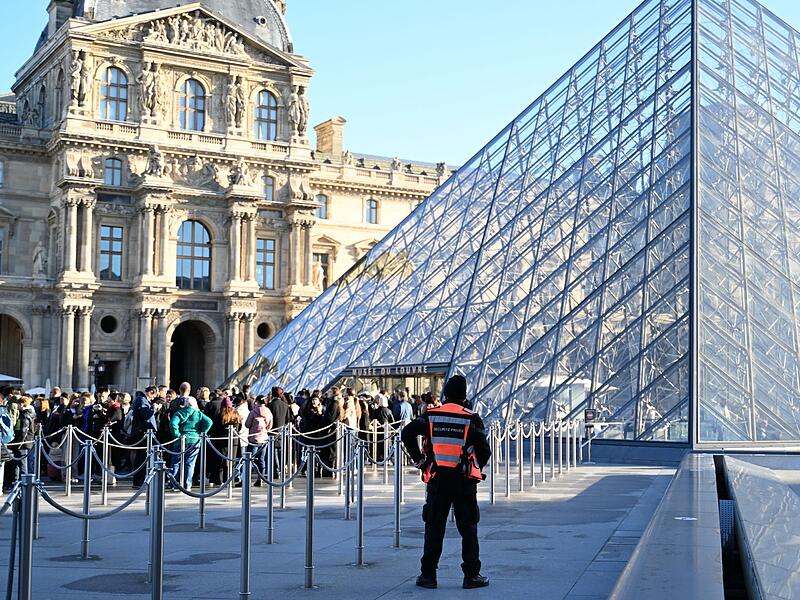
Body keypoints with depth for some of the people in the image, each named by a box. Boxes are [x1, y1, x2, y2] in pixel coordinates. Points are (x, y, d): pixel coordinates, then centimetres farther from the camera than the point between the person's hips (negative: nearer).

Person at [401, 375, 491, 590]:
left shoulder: (431, 416, 1)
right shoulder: (472, 419, -4)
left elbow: (407, 433, -7)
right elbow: (484, 451, -5)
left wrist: (418, 459, 4)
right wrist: (476, 467, 14)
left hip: (437, 480, 2)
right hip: (464, 481, -1)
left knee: (434, 528, 9)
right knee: (468, 529, 8)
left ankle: (428, 574, 10)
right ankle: (471, 576, 10)